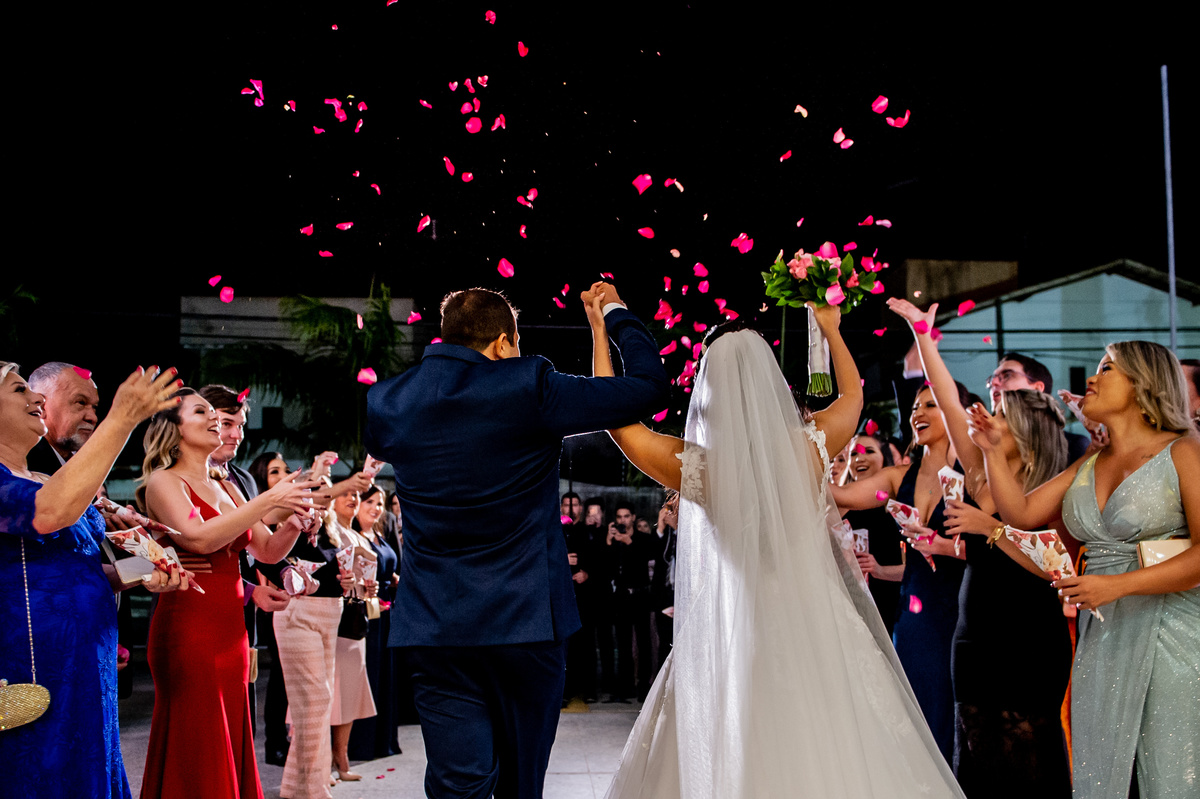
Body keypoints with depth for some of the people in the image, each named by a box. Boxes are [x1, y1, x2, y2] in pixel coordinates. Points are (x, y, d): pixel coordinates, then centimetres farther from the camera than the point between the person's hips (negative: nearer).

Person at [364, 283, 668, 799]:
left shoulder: (386, 401, 3)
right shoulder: (529, 388, -10)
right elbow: (648, 387, -8)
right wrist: (615, 313, 10)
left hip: (432, 626, 3)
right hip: (523, 620, -2)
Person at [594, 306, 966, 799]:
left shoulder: (696, 466, -12)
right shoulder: (809, 446, -6)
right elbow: (853, 395, 17)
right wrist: (831, 332, 32)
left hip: (730, 636, -1)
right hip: (814, 627, 2)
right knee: (829, 753, 7)